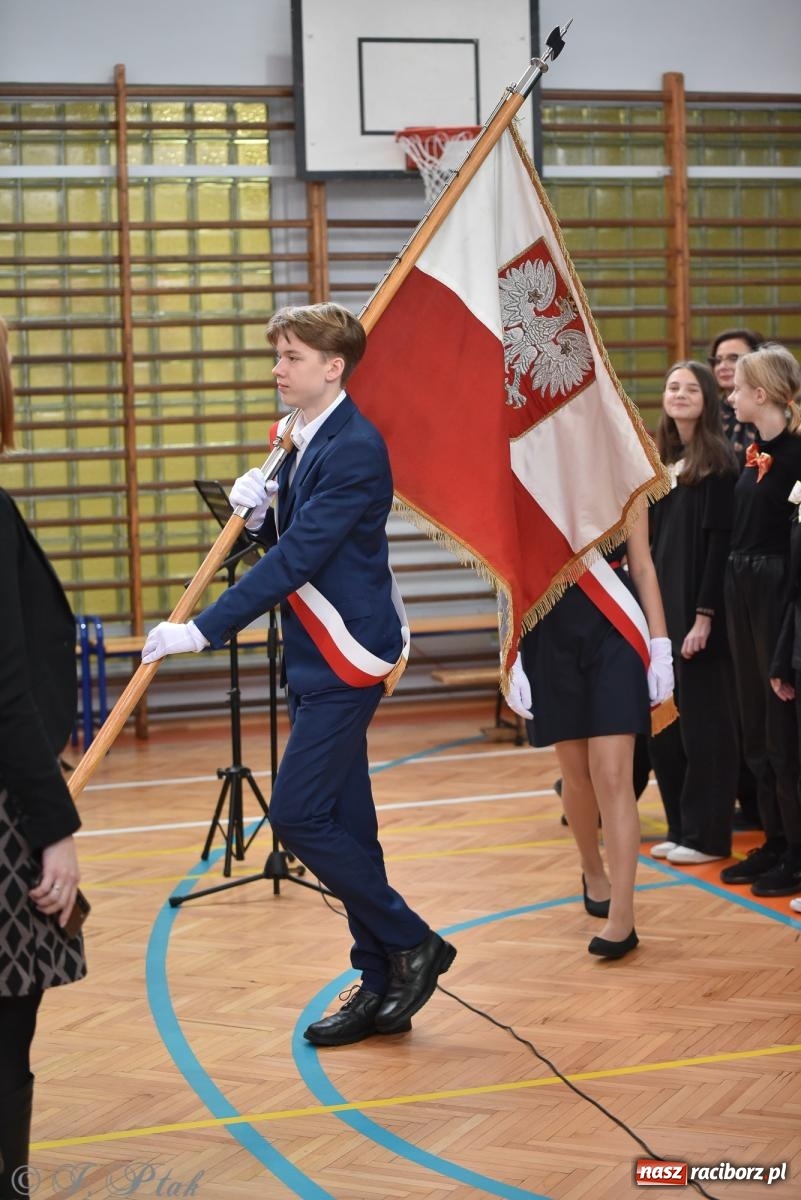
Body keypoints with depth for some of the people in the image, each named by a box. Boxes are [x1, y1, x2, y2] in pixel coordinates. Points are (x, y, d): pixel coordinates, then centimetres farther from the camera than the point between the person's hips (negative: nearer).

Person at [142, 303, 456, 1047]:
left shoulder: (354, 449, -16)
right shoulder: (304, 443, 12)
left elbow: (299, 557, -23)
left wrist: (203, 630, -25)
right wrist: (257, 513, -4)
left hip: (345, 659, -9)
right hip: (316, 659, 9)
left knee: (299, 816, -11)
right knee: (342, 825, 10)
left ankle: (410, 943, 3)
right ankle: (383, 987, 18)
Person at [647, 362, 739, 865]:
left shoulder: (719, 460, -9)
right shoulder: (662, 460, 12)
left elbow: (720, 540, -14)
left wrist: (704, 614, -18)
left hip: (699, 607, -7)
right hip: (661, 603, 7)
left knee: (704, 719, -1)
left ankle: (708, 835, 6)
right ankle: (680, 827, 19)